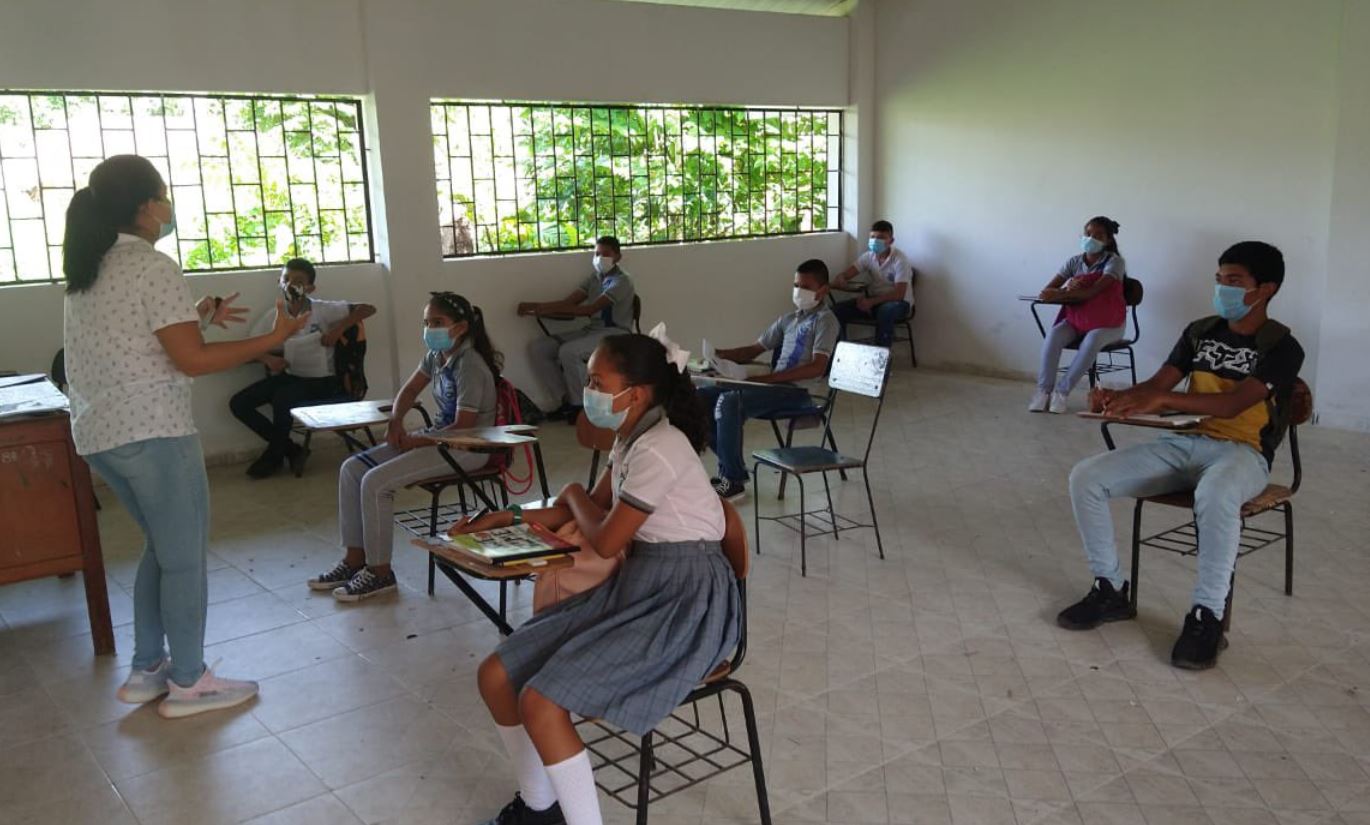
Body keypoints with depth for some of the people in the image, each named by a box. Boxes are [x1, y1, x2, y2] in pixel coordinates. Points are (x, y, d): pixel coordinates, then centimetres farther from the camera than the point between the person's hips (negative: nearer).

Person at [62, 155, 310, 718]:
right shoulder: (151, 266, -14)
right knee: (185, 556, 4)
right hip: (151, 433, -9)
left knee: (163, 546, 21)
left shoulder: (84, 271, 14)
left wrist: (197, 317, 22)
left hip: (98, 434, 9)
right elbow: (192, 361, -17)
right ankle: (188, 683, 13)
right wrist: (273, 339, -11)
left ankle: (146, 670, 27)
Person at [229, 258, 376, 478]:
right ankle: (289, 449, 3)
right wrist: (267, 358, -16)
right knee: (238, 403, -10)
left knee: (282, 399, -33)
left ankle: (274, 454, -3)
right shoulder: (273, 317, 2)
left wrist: (340, 328, -25)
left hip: (321, 381, -5)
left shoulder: (323, 311, -9)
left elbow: (368, 309, -13)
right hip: (288, 376, 5)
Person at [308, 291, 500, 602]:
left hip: (467, 448, -10)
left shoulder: (470, 366, -20)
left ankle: (380, 573, -8)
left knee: (376, 482, -22)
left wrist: (414, 442, -17)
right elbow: (408, 391, 19)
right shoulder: (436, 356, 7)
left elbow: (463, 427, -23)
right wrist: (395, 422, -1)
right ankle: (355, 560, 5)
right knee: (352, 469, 0)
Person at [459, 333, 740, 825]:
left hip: (685, 602, -9)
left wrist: (574, 495, 6)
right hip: (638, 586, 9)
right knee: (497, 676, 2)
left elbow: (604, 541, -15)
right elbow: (593, 511, 20)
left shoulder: (658, 450, -21)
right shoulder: (632, 439, 8)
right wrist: (506, 520, 11)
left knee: (542, 702, -21)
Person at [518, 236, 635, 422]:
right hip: (590, 330, 8)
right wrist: (537, 306, -13)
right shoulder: (593, 278, 16)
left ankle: (579, 404, -13)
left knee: (568, 351, -34)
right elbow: (567, 303, 5)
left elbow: (590, 309, -21)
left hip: (615, 333, -8)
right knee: (537, 348, -7)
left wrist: (549, 309, -25)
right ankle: (566, 402, -4)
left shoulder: (622, 280, -9)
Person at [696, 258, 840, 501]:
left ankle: (733, 481, -18)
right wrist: (719, 354, 4)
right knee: (702, 396, -4)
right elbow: (753, 350, 23)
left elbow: (817, 367, -16)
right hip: (774, 386, 8)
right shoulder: (788, 320, 21)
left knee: (729, 401, -29)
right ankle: (731, 467, 3)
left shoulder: (825, 320, -3)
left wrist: (767, 378, -21)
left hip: (798, 391, -8)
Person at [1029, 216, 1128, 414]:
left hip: (1108, 322, -3)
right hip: (1077, 317, 3)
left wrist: (1060, 294, -35)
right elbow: (1048, 290, -7)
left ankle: (1062, 390, -27)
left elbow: (1094, 291, -26)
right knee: (1053, 336, -28)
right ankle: (1044, 389, -25)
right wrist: (1067, 290, -29)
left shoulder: (1115, 262, -11)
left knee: (1092, 340, -37)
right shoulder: (1074, 262, 2)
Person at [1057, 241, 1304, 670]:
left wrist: (1161, 399, -37)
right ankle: (1111, 590, 0)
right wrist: (1119, 397, -20)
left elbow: (1233, 404, -23)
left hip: (1242, 452, -6)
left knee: (1215, 495, -44)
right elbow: (1158, 382, 4)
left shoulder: (1282, 347, -7)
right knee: (1085, 477, -15)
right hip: (1183, 443, 6)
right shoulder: (1201, 332, 11)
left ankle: (1207, 616, -27)